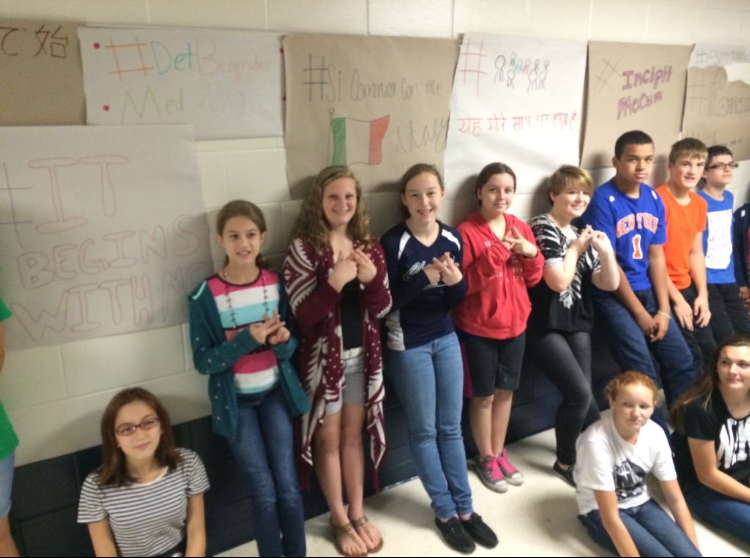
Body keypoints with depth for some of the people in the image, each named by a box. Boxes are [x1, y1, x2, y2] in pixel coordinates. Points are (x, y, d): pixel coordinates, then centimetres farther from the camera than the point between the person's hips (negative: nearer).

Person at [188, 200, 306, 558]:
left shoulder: (276, 283, -6)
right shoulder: (206, 296, -15)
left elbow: (291, 347, 2)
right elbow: (203, 361, -14)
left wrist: (283, 341, -22)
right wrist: (248, 339, -27)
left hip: (274, 393, 2)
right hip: (236, 401, -2)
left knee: (288, 486, 6)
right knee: (264, 493, 3)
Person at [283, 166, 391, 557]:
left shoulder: (369, 246, 2)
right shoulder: (303, 248, -12)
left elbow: (382, 310, 0)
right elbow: (303, 314, -18)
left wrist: (372, 278, -19)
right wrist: (335, 282, -31)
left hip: (362, 354, 4)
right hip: (323, 356, -4)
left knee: (353, 435, 17)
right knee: (329, 438, 12)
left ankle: (358, 514, 33)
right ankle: (339, 520, 30)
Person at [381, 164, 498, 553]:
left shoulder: (453, 238, -1)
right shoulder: (393, 242, -16)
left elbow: (454, 301, 3)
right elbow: (386, 301, -17)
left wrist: (455, 281, -18)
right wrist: (424, 277, -28)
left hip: (446, 339, 5)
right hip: (408, 345, -5)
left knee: (451, 428, 15)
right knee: (424, 431, 9)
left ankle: (465, 509, 29)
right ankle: (445, 512, 26)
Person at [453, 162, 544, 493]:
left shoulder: (521, 229, 3)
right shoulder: (467, 231, -14)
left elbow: (533, 279, 8)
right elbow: (463, 285, -19)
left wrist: (532, 254, -11)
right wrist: (496, 254, -27)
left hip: (514, 323, 5)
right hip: (478, 327, -5)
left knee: (506, 391, 17)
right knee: (484, 395, 9)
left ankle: (499, 452, 35)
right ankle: (485, 458, 28)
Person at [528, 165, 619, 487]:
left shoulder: (582, 234, 14)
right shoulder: (542, 228, -10)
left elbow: (610, 284, 9)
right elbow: (559, 280, -20)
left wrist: (606, 252, -7)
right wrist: (576, 249, -6)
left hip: (577, 324, 7)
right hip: (545, 326, -7)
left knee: (581, 394, 2)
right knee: (580, 392, -11)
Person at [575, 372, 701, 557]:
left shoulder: (655, 434, -15)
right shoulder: (597, 441, -31)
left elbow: (676, 499, -5)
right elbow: (610, 518, -26)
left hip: (641, 504, 5)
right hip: (600, 511, -5)